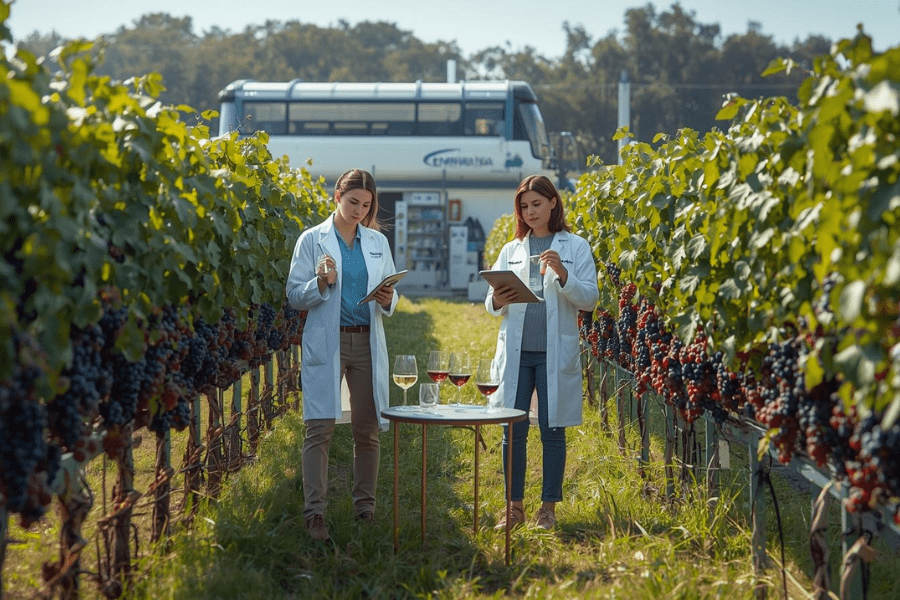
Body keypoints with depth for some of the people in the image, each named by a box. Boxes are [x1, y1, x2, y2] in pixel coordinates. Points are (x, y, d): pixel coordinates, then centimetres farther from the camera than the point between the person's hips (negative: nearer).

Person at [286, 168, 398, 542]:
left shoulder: (378, 242, 12)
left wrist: (387, 301, -7)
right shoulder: (313, 240, 2)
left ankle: (365, 507, 15)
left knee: (367, 428, 4)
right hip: (326, 343, -3)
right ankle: (314, 512, -9)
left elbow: (391, 296, 15)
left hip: (368, 343, 3)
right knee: (319, 428, -9)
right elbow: (295, 297, 0)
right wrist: (321, 284, -18)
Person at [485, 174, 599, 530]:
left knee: (552, 430, 1)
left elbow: (590, 299, -2)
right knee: (513, 430, 0)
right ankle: (515, 506, 9)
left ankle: (548, 507, 10)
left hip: (555, 351, -2)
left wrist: (562, 275, -18)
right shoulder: (511, 251, 14)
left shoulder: (575, 247, 5)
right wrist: (497, 302, -12)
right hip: (516, 351, 3)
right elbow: (491, 304, 12)